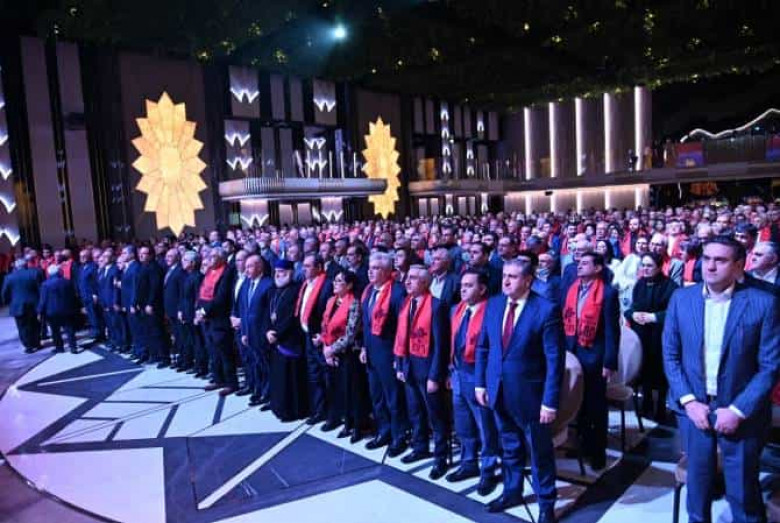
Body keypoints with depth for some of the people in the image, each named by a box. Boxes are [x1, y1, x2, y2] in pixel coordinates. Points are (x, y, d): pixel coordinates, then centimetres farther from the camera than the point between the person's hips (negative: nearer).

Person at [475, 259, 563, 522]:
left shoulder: (546, 310, -16)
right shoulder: (494, 304, 0)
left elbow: (554, 359, -16)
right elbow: (483, 347, 8)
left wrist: (550, 401, -16)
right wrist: (480, 382, 5)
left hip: (529, 393, -5)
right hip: (499, 391, 5)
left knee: (540, 451, 14)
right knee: (510, 446, 23)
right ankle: (512, 491, 43)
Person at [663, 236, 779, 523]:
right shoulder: (681, 299, -3)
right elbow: (670, 355, 1)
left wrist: (738, 411, -13)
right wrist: (688, 401, -8)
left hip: (741, 412, -1)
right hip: (694, 407, 2)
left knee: (744, 495, 14)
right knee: (697, 486, 16)